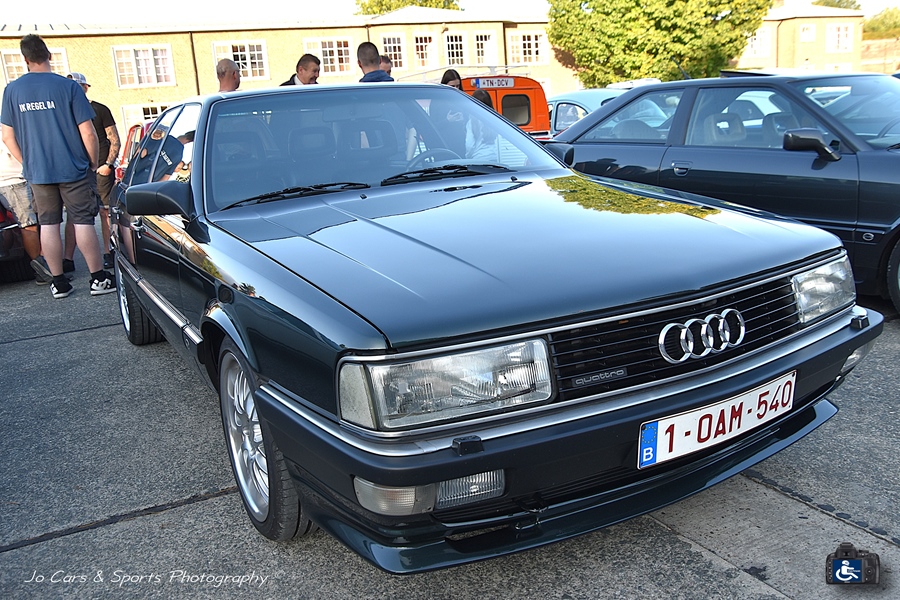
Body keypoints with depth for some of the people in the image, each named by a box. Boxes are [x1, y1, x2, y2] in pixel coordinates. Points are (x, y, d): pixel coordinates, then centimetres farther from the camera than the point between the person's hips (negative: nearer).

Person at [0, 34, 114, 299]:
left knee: (48, 225, 8)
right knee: (83, 222, 1)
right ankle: (98, 278, 3)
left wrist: (28, 163, 17)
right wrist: (94, 163, 4)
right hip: (73, 169, -3)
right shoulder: (68, 86, -8)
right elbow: (88, 133, -9)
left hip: (37, 172, 3)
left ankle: (59, 283, 12)